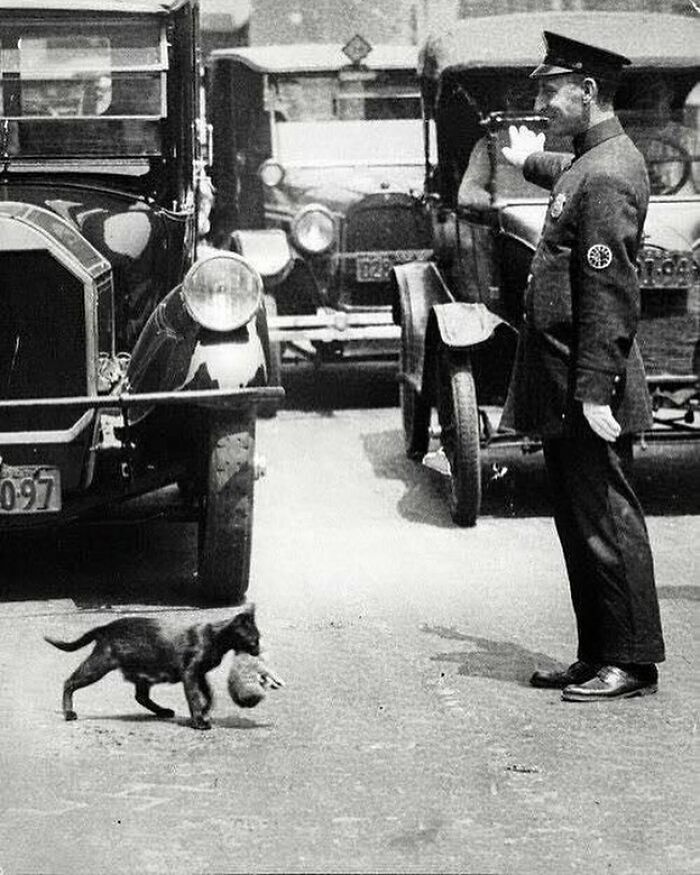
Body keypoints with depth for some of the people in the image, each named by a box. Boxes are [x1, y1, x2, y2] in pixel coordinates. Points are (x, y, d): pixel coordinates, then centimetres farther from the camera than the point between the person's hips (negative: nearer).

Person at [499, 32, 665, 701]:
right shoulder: (589, 163, 13)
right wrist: (532, 161, 58)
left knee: (605, 521, -4)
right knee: (578, 521, 14)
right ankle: (597, 656, 21)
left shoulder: (607, 176, -18)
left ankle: (631, 663, 2)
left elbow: (608, 293, -23)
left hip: (586, 387, -10)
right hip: (564, 391, 10)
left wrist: (596, 391, -26)